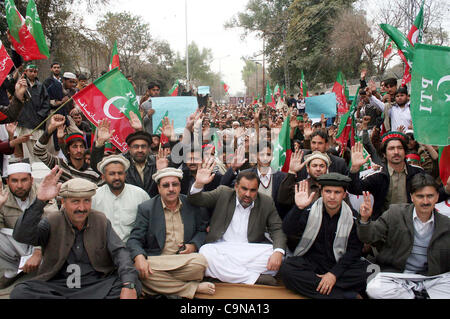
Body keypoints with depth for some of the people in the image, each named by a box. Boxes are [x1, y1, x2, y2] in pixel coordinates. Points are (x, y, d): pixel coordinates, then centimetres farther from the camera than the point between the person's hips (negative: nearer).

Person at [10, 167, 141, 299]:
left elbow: (119, 252, -4)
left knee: (134, 285, -24)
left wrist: (128, 285, -22)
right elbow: (21, 236, -17)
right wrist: (40, 200, -29)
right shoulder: (52, 222, 0)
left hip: (97, 285, 0)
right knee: (19, 292, -27)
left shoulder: (101, 221, 4)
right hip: (57, 287, 1)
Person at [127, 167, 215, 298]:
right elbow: (134, 239, -1)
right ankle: (194, 287, -22)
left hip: (185, 259, 0)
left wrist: (193, 245, -6)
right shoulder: (146, 209, 4)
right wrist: (139, 257, -23)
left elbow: (202, 230, 17)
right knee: (139, 269, -34)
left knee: (200, 262, -32)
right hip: (156, 260, 0)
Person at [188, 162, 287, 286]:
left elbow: (277, 229, 3)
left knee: (274, 253, -27)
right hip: (222, 247, 0)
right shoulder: (223, 193, 5)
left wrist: (278, 251, -19)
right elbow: (195, 200, 3)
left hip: (251, 251, 0)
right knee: (205, 252, -33)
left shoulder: (266, 202, 6)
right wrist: (198, 184, -21)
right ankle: (255, 278, -25)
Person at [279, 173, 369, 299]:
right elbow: (288, 231, -14)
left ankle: (311, 286, -24)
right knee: (286, 269, -30)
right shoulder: (310, 211, -2)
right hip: (311, 263, 0)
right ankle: (347, 296, -27)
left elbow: (354, 250, -4)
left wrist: (334, 273, -16)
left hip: (339, 265, 0)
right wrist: (298, 208, -30)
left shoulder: (352, 217, -1)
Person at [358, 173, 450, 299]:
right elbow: (369, 236, -4)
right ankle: (418, 294, -8)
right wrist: (365, 219, -24)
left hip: (432, 276, 1)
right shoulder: (395, 213, -2)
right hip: (396, 273, 0)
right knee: (374, 289, -29)